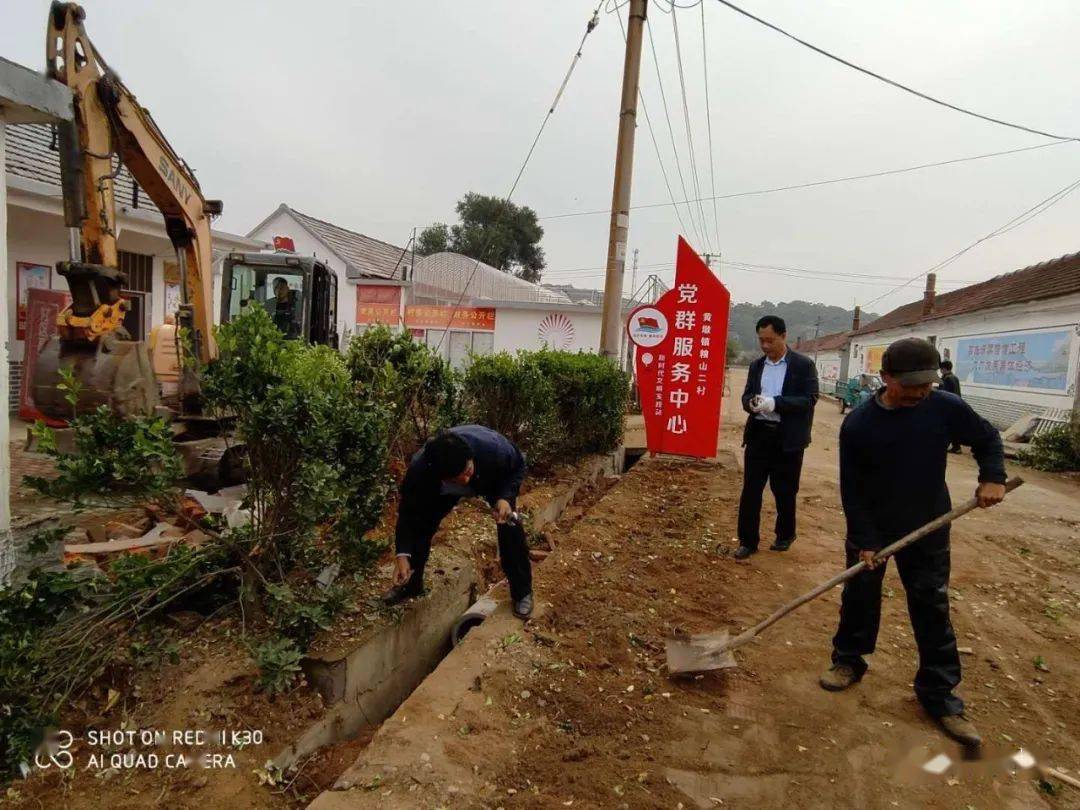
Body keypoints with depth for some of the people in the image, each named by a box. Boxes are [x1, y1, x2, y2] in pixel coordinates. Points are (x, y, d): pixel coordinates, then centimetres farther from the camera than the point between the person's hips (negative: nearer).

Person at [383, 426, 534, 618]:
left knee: (510, 527, -17)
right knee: (422, 526, -6)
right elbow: (408, 512, -24)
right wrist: (402, 555, -34)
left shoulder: (494, 448, -45)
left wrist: (506, 497, -38)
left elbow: (518, 466, -21)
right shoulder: (419, 470, -41)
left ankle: (522, 592, 3)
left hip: (493, 480, -1)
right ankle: (411, 584, 21)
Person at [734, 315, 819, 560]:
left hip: (787, 438, -3)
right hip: (758, 434, 4)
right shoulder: (756, 365, 10)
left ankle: (785, 535, 33)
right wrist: (751, 402, -15)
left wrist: (775, 403, -25)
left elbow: (809, 399, -12)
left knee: (784, 492, 11)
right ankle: (748, 541, 13)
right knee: (750, 490, 3)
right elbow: (747, 395, 10)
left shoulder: (804, 365, -5)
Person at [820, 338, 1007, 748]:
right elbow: (851, 489, -12)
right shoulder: (858, 424, -18)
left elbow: (987, 438, 6)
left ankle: (939, 693, 21)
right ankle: (848, 661, 33)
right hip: (870, 527, -1)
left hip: (928, 529, 1)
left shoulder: (946, 407, -14)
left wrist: (993, 477, -11)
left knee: (932, 608, 8)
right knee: (859, 598, 12)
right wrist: (864, 539, -14)